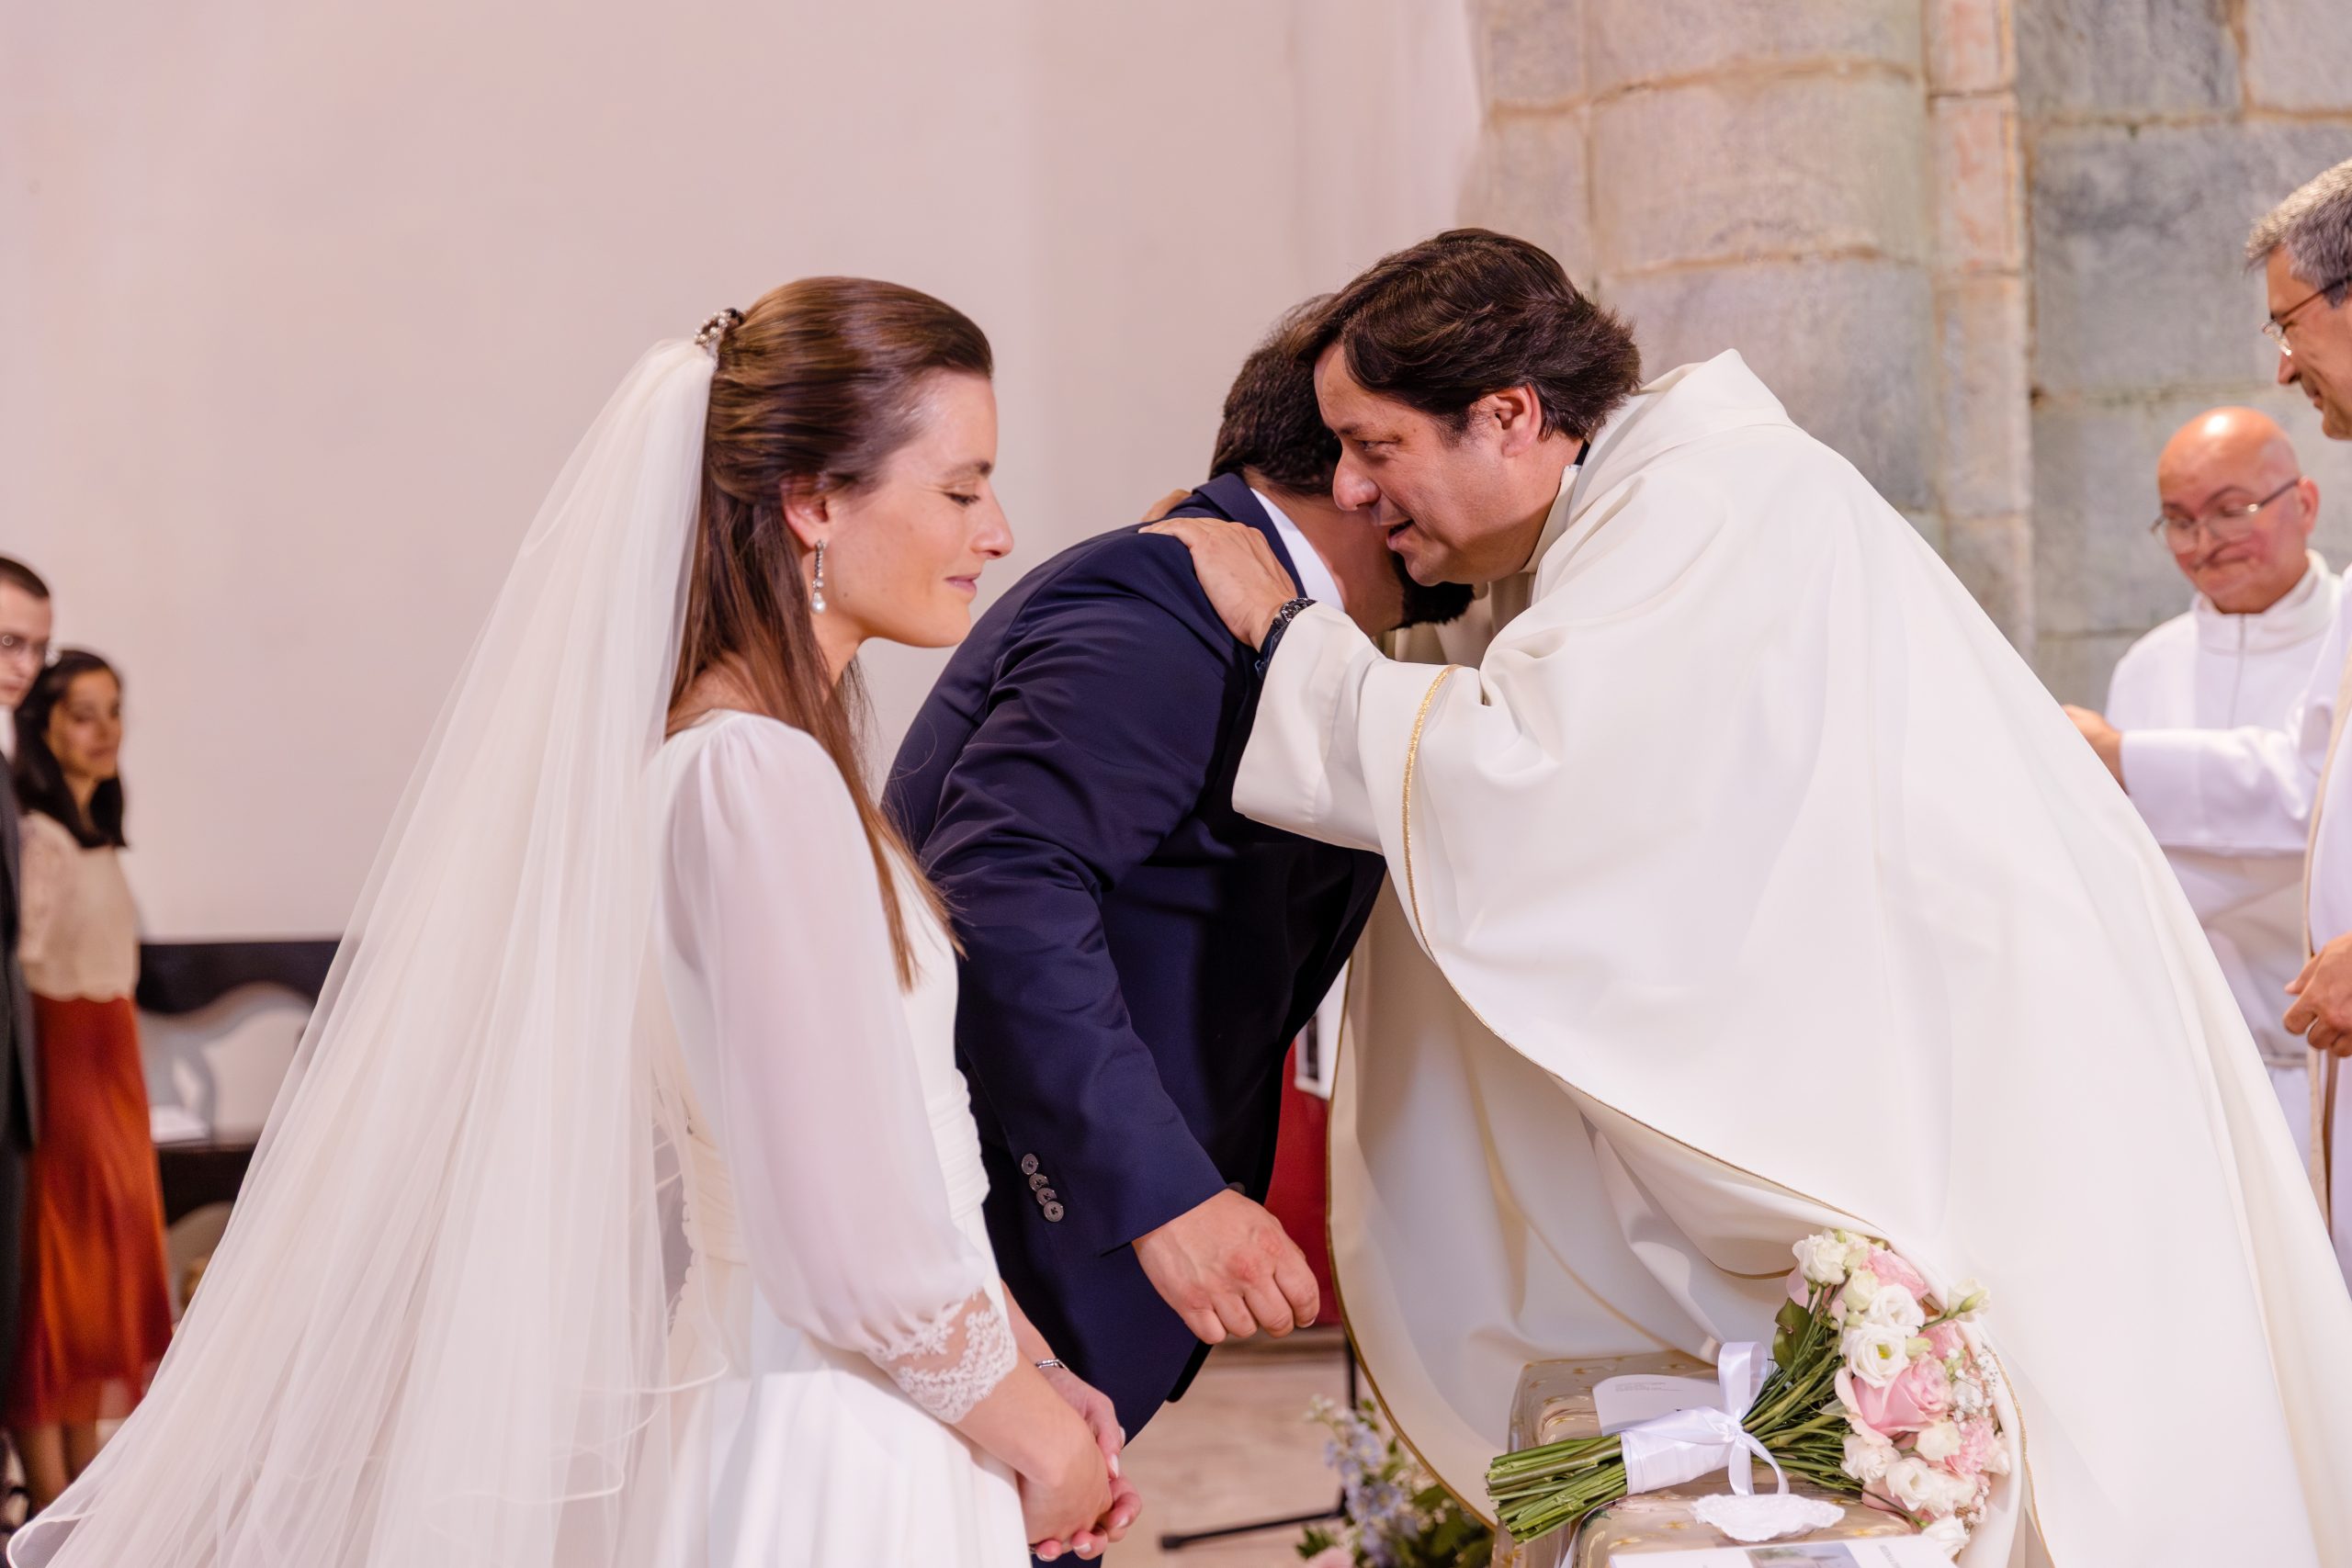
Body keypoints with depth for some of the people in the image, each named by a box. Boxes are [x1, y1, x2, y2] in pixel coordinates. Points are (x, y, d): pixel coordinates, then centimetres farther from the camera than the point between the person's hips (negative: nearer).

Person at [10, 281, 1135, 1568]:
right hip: (842, 1465, -9)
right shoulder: (761, 774, -21)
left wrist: (1033, 1374, 10)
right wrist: (1038, 1435, -8)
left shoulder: (740, 751, 8)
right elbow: (858, 1264, -23)